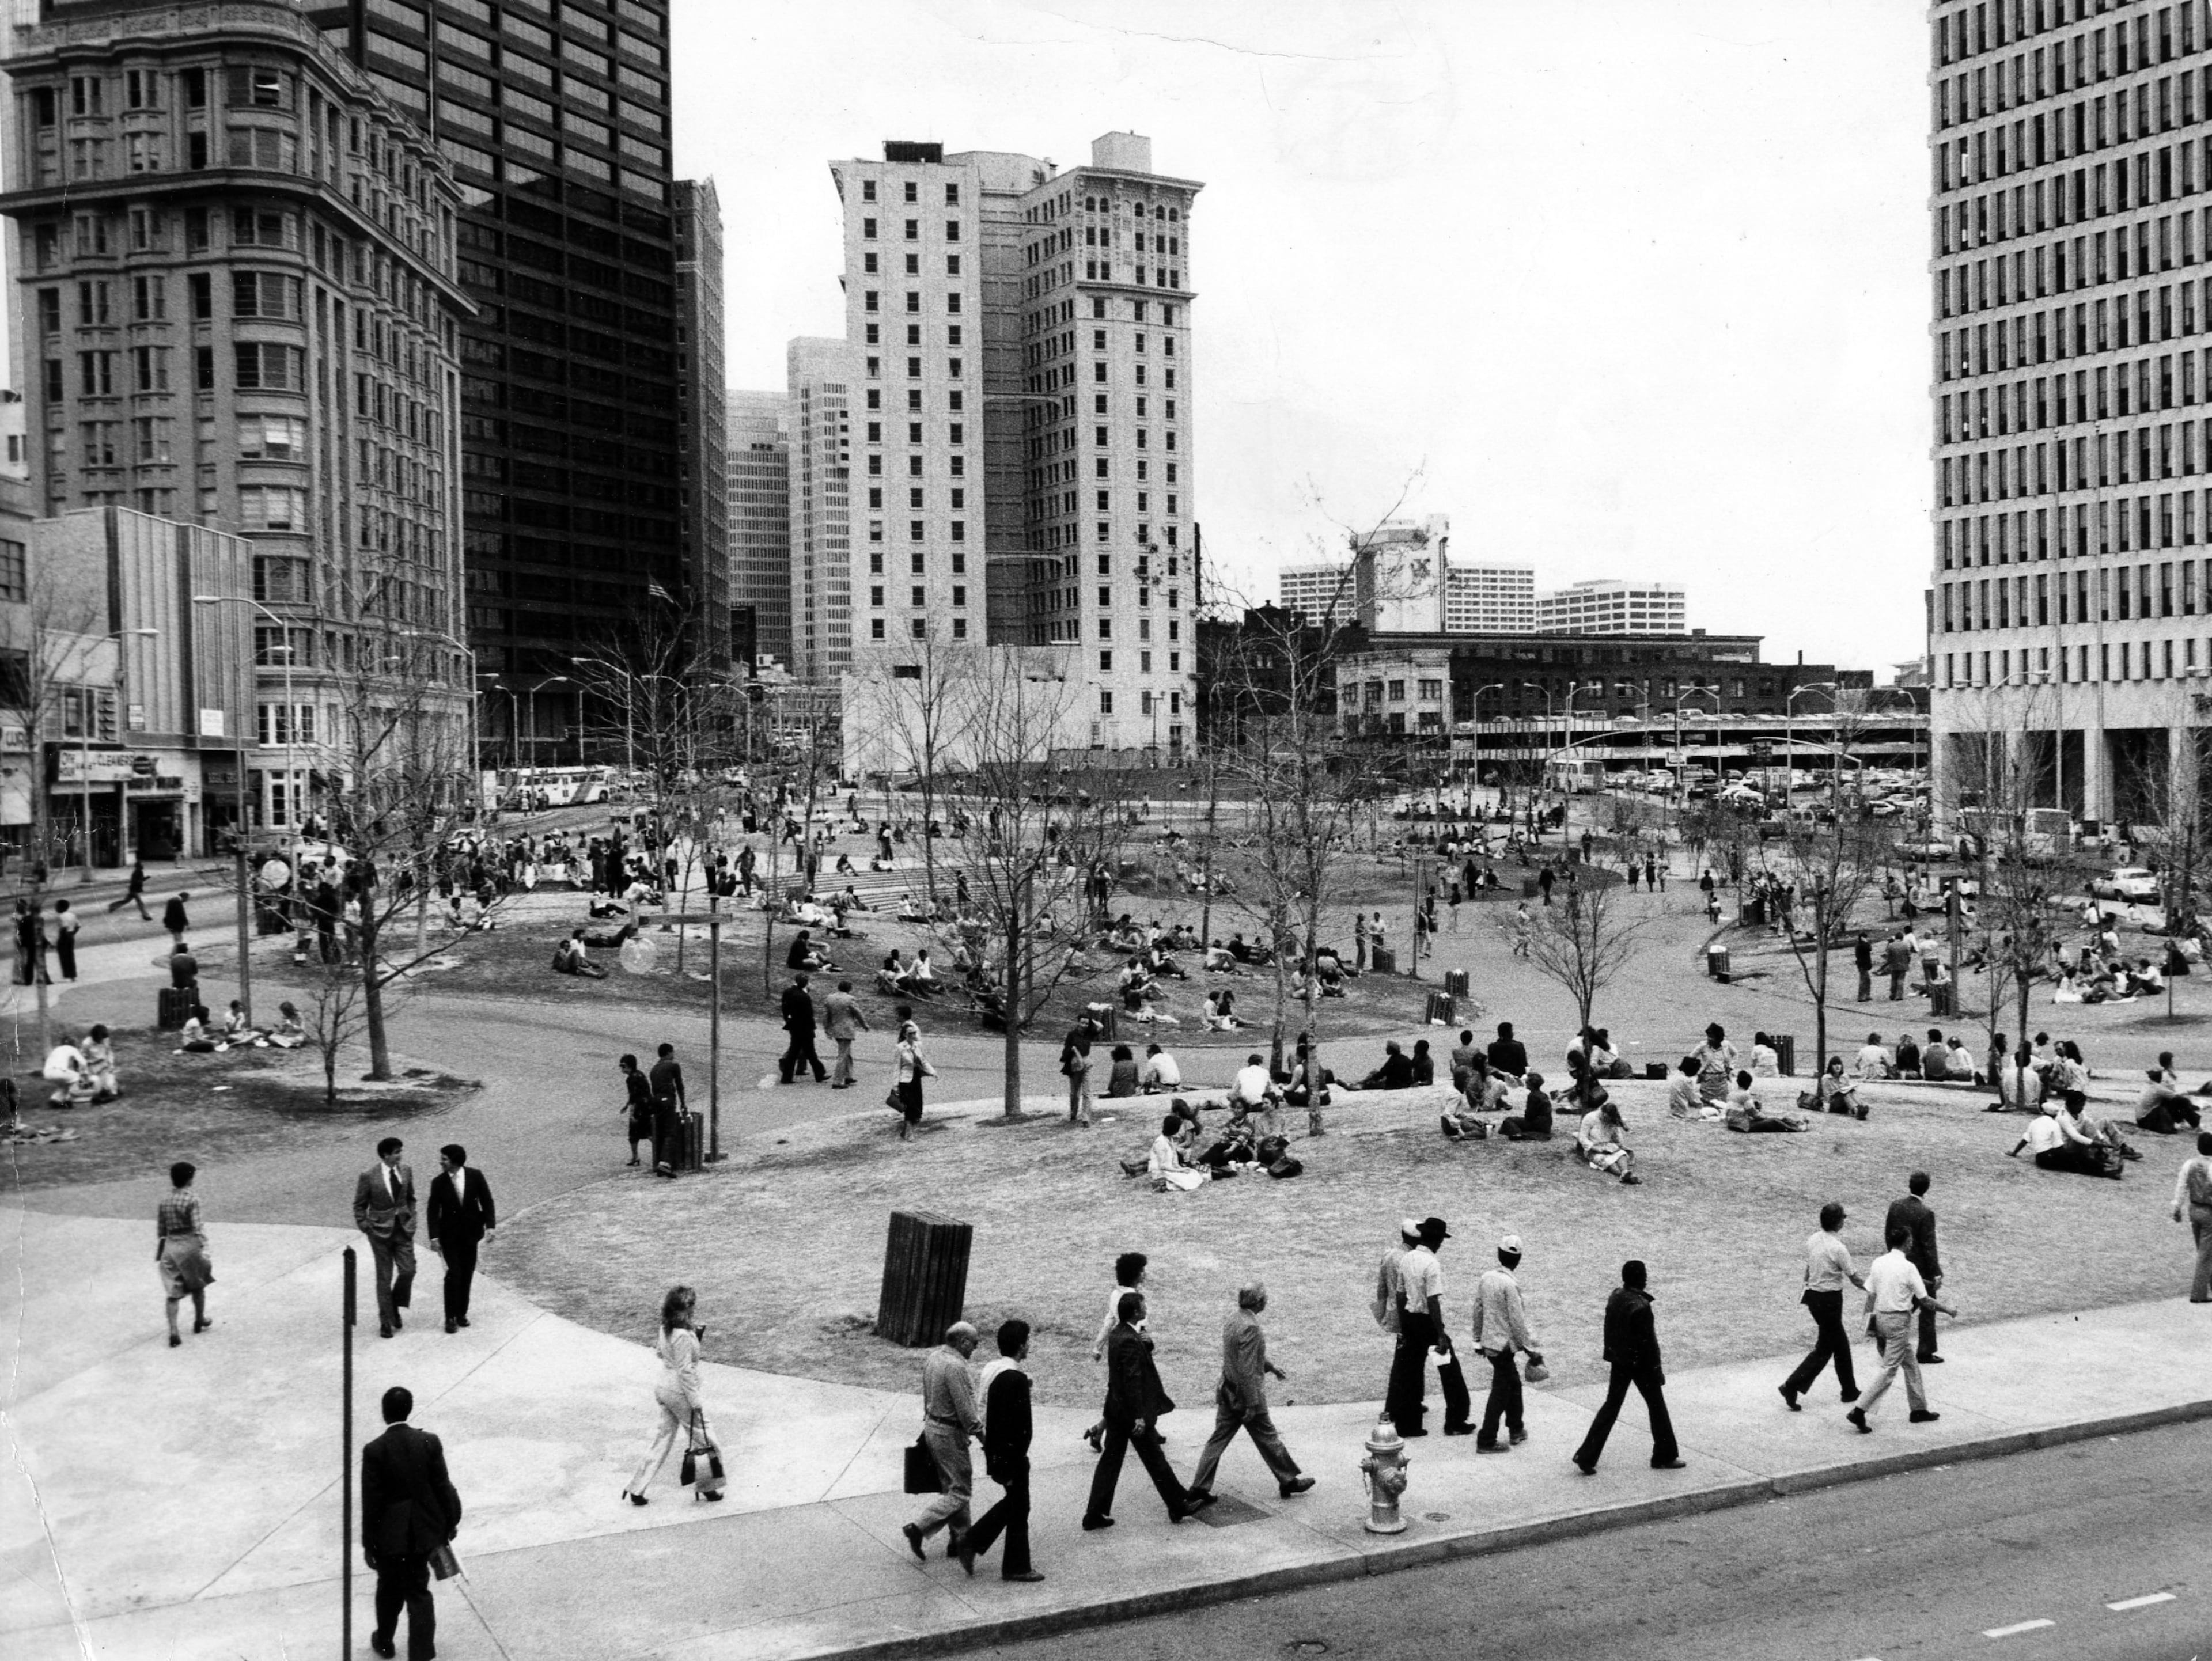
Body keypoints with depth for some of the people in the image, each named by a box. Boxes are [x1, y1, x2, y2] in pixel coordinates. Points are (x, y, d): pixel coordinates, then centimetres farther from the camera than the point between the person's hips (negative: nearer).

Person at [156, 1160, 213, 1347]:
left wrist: (159, 1253, 19)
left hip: (170, 1246, 4)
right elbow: (197, 1227, -16)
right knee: (198, 1285, 19)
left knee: (173, 1292, 3)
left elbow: (160, 1230, 10)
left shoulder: (164, 1200, 4)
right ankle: (200, 1321, 34)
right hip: (189, 1245, -4)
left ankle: (173, 1332, -8)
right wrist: (204, 1248, -14)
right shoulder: (192, 1199, -12)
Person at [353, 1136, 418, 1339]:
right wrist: (365, 1227, -7)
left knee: (408, 1270, -4)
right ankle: (386, 1322, 15)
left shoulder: (406, 1172, 1)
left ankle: (395, 1306, 23)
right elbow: (359, 1205, -2)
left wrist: (411, 1220, 7)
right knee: (384, 1277, 4)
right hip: (381, 1231, -3)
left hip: (403, 1229, 3)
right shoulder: (369, 1176, -12)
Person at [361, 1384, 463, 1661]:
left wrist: (369, 1544, -3)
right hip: (423, 1532, 1)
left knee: (389, 1591, 22)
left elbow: (371, 1502, -13)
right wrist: (449, 1524, 10)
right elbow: (443, 1487, -4)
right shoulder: (430, 1442, -11)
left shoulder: (375, 1451, -18)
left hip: (390, 1535, -1)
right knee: (419, 1593, 12)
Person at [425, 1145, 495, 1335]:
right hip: (449, 1235, -1)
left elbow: (487, 1202, -2)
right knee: (453, 1274, -9)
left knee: (467, 1275, 6)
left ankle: (461, 1313, 18)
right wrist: (434, 1237, -11)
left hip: (470, 1234, 1)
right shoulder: (439, 1182, -6)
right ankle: (450, 1317, -1)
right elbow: (433, 1211, -5)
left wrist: (490, 1226, -11)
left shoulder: (476, 1177, -6)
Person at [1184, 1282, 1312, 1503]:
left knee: (1218, 1439, 9)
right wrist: (1252, 1405, -21)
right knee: (1269, 1439, 10)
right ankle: (1289, 1480, 27)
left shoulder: (1231, 1321, 5)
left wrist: (1271, 1366, 27)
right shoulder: (1250, 1328, -24)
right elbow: (1248, 1370, -25)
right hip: (1245, 1394, -8)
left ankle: (1199, 1489, 8)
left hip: (1228, 1393, 8)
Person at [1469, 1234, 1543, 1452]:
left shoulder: (1486, 1277, 1)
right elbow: (1517, 1322, -18)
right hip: (1504, 1345, -8)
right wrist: (1531, 1351, -10)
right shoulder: (1510, 1285, -21)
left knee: (1514, 1384, 22)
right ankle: (1486, 1441, 5)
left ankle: (1516, 1430, 34)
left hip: (1489, 1342, 8)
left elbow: (1478, 1310, 9)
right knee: (1501, 1393, 2)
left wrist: (1478, 1339, 21)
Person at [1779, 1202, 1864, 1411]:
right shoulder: (1838, 1248, -20)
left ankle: (1849, 1390, 31)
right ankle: (1792, 1386, -6)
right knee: (1824, 1348, 2)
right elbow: (1854, 1278, -10)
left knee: (1840, 1344, 20)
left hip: (1813, 1296, 8)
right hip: (1830, 1300, -8)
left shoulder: (1812, 1239, 1)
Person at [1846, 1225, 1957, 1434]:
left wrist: (1872, 1324, 13)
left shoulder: (1878, 1263, 2)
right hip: (1899, 1321, -7)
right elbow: (1925, 1300, -10)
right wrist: (1947, 1309, 6)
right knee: (1889, 1371, -3)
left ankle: (1919, 1409, 30)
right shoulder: (1908, 1267, -15)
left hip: (1881, 1317, 7)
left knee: (1911, 1363, 21)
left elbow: (1871, 1296, 5)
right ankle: (1859, 1410, -10)